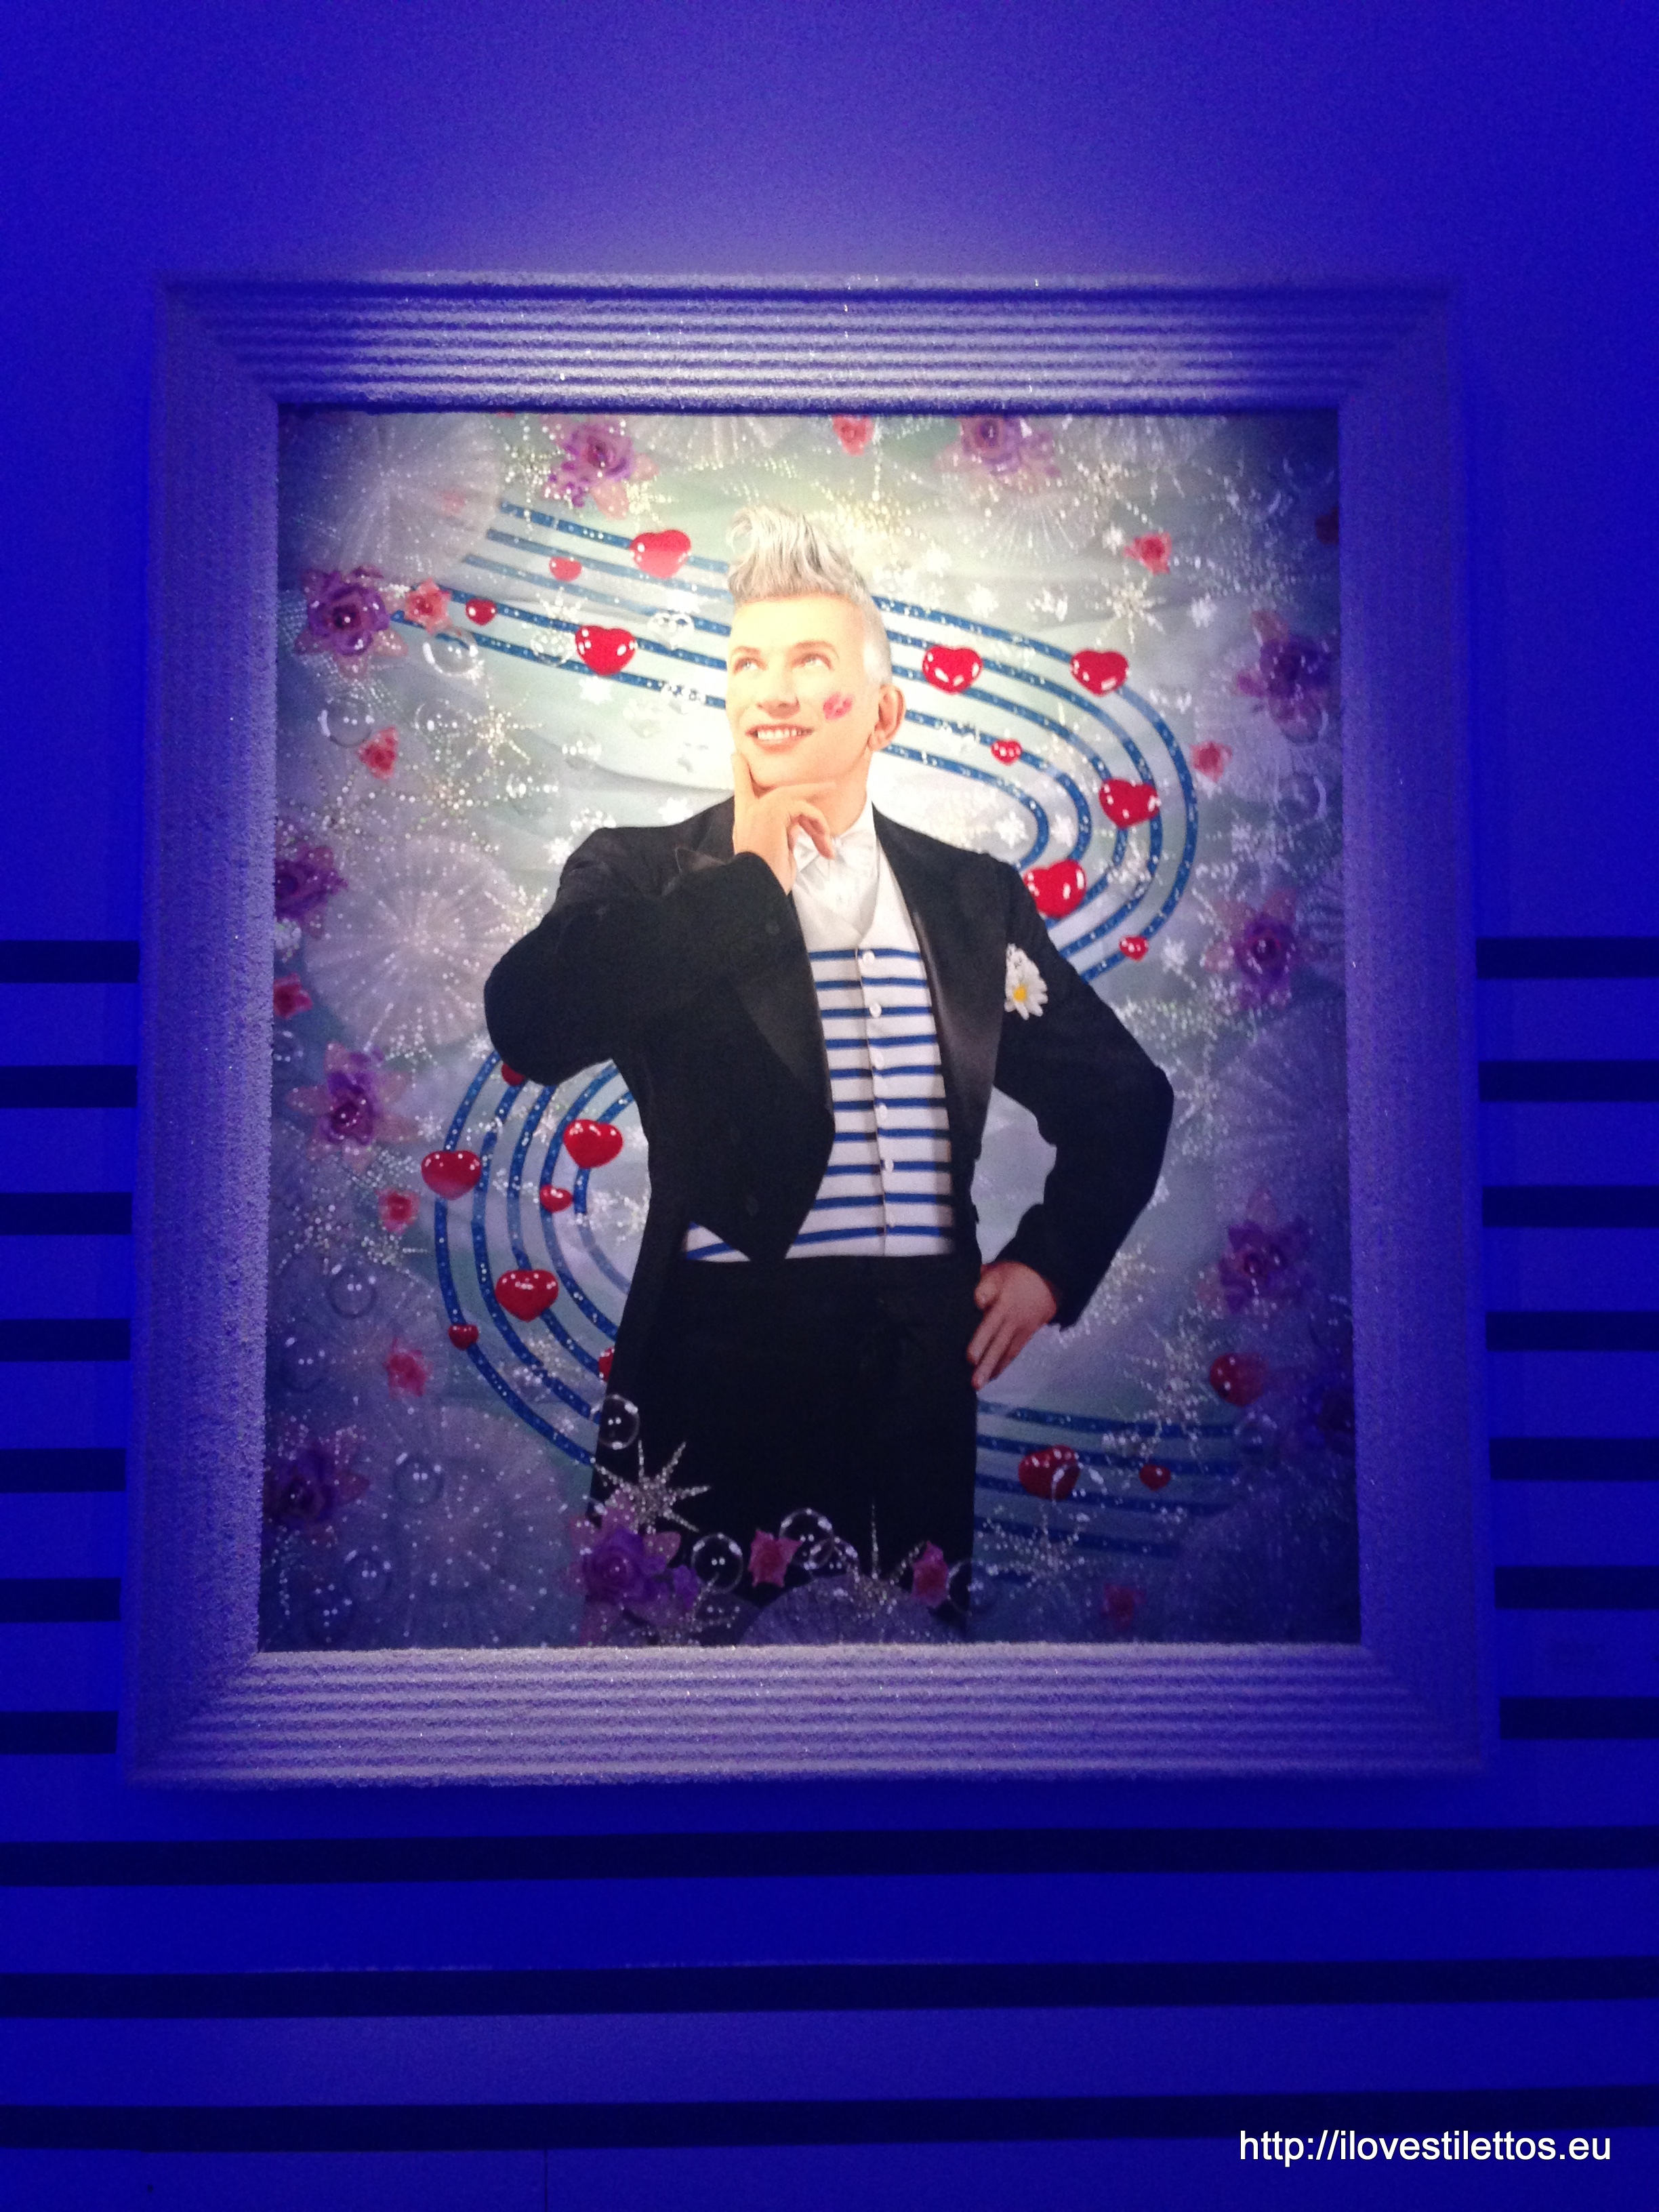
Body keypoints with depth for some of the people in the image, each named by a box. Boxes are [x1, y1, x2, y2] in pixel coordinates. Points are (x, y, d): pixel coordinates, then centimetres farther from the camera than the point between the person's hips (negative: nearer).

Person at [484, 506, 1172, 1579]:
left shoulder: (975, 897, 10)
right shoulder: (643, 879, 2)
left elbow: (1124, 1097, 19)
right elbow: (531, 1027, -19)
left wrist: (1049, 1265, 6)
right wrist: (748, 872, -11)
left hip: (921, 1374, 3)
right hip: (717, 1368, -2)